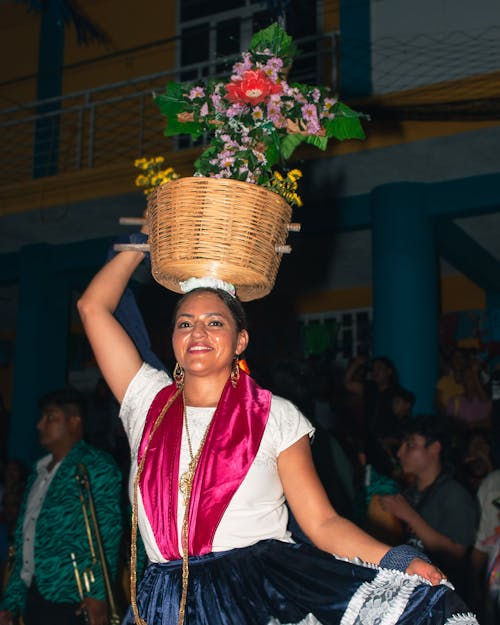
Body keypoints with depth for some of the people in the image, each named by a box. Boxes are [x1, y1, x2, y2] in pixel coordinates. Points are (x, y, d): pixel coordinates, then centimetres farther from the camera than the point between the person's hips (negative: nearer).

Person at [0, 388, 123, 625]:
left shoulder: (96, 467, -3)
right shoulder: (38, 475, 20)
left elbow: (108, 532, -12)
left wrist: (98, 593, -19)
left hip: (70, 602, -7)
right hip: (33, 598, 7)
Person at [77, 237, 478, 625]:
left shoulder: (275, 416, 5)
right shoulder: (149, 401, 11)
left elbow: (322, 523, 1)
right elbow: (93, 307, 11)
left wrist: (399, 563, -13)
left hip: (266, 591, -2)